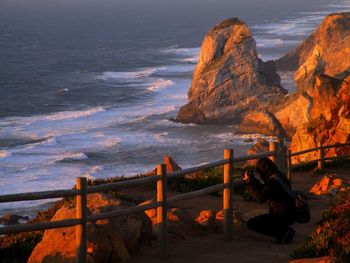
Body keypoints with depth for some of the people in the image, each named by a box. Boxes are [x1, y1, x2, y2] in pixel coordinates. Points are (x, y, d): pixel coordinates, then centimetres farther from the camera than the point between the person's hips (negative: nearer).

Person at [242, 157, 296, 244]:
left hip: (282, 216, -10)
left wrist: (249, 182, -17)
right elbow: (264, 191, 24)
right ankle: (285, 231, 11)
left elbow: (260, 197, -26)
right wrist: (253, 180, 13)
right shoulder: (278, 175, 11)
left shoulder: (274, 180, -21)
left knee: (252, 224, -12)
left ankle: (284, 232, -9)